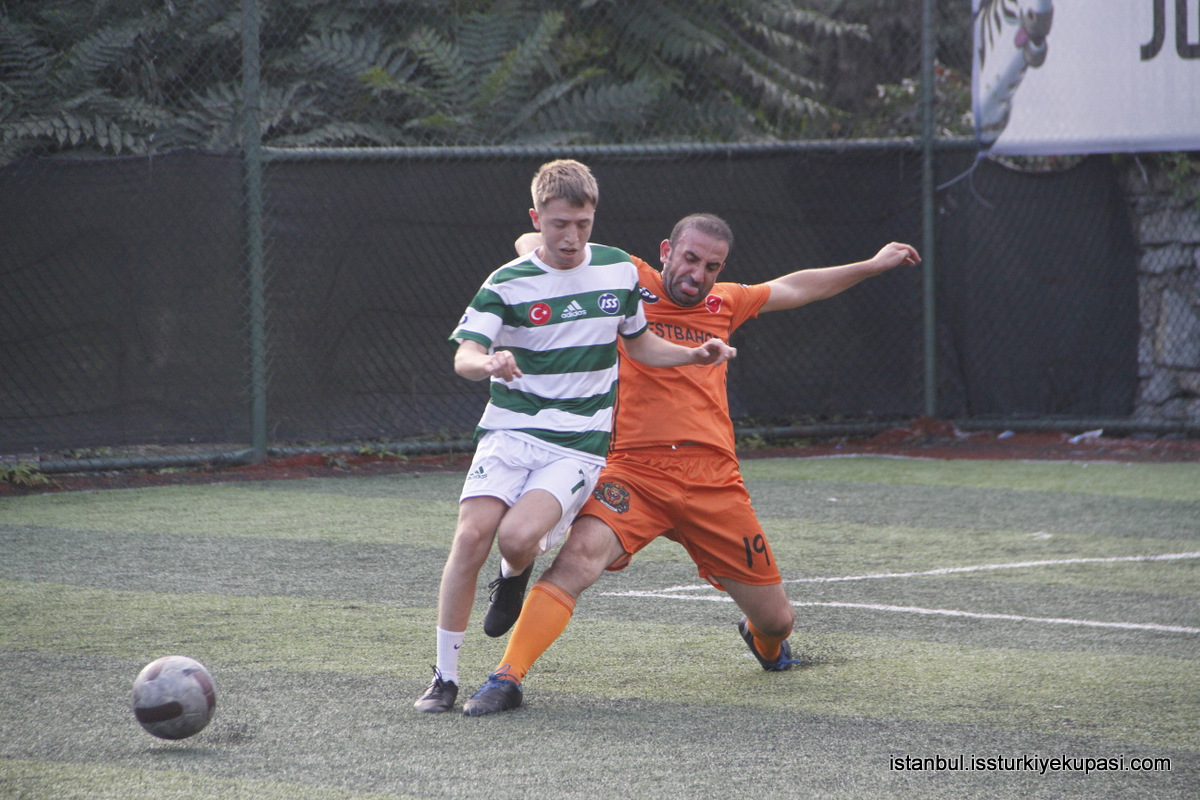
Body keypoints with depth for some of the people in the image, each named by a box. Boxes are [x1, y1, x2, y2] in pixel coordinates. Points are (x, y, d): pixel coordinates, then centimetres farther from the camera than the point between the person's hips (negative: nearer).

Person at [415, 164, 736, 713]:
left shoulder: (619, 271, 6)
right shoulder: (508, 283, -5)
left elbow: (638, 343, 22)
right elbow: (464, 356, -16)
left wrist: (696, 355, 6)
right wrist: (489, 363, -40)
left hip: (579, 444, 1)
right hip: (509, 431, -1)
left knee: (518, 536, -24)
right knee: (472, 534, -19)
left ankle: (516, 575, 16)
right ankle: (445, 677, -7)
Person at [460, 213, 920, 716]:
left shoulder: (722, 304, 17)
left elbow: (793, 289, 35)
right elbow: (531, 246, 4)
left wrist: (873, 265, 41)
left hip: (713, 481, 4)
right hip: (634, 472, -4)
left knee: (776, 619, 8)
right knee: (581, 556, -33)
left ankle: (764, 639, 47)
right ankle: (507, 679, -27)